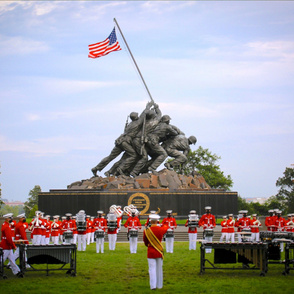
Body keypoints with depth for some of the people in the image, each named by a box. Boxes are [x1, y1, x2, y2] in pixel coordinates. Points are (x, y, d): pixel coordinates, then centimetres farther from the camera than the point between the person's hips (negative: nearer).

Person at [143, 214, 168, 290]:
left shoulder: (146, 231, -11)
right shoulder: (161, 229, -10)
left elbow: (145, 242, 5)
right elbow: (166, 227, 16)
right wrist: (161, 225, 39)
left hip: (151, 252, -1)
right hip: (159, 252, 1)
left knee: (152, 269, 2)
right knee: (159, 269, 12)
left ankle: (153, 285, -3)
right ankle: (159, 285, 19)